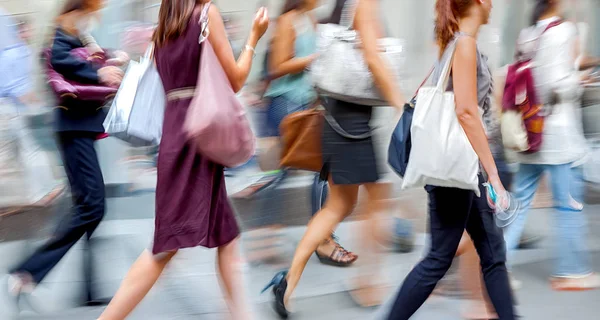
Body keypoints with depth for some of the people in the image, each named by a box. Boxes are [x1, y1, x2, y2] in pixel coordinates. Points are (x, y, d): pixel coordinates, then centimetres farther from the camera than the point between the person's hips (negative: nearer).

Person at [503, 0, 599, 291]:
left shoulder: (527, 34, 9)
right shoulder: (563, 30, -13)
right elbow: (558, 86, -20)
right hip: (558, 135, -7)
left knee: (520, 201, 9)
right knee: (569, 204, 3)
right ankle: (571, 271, 10)